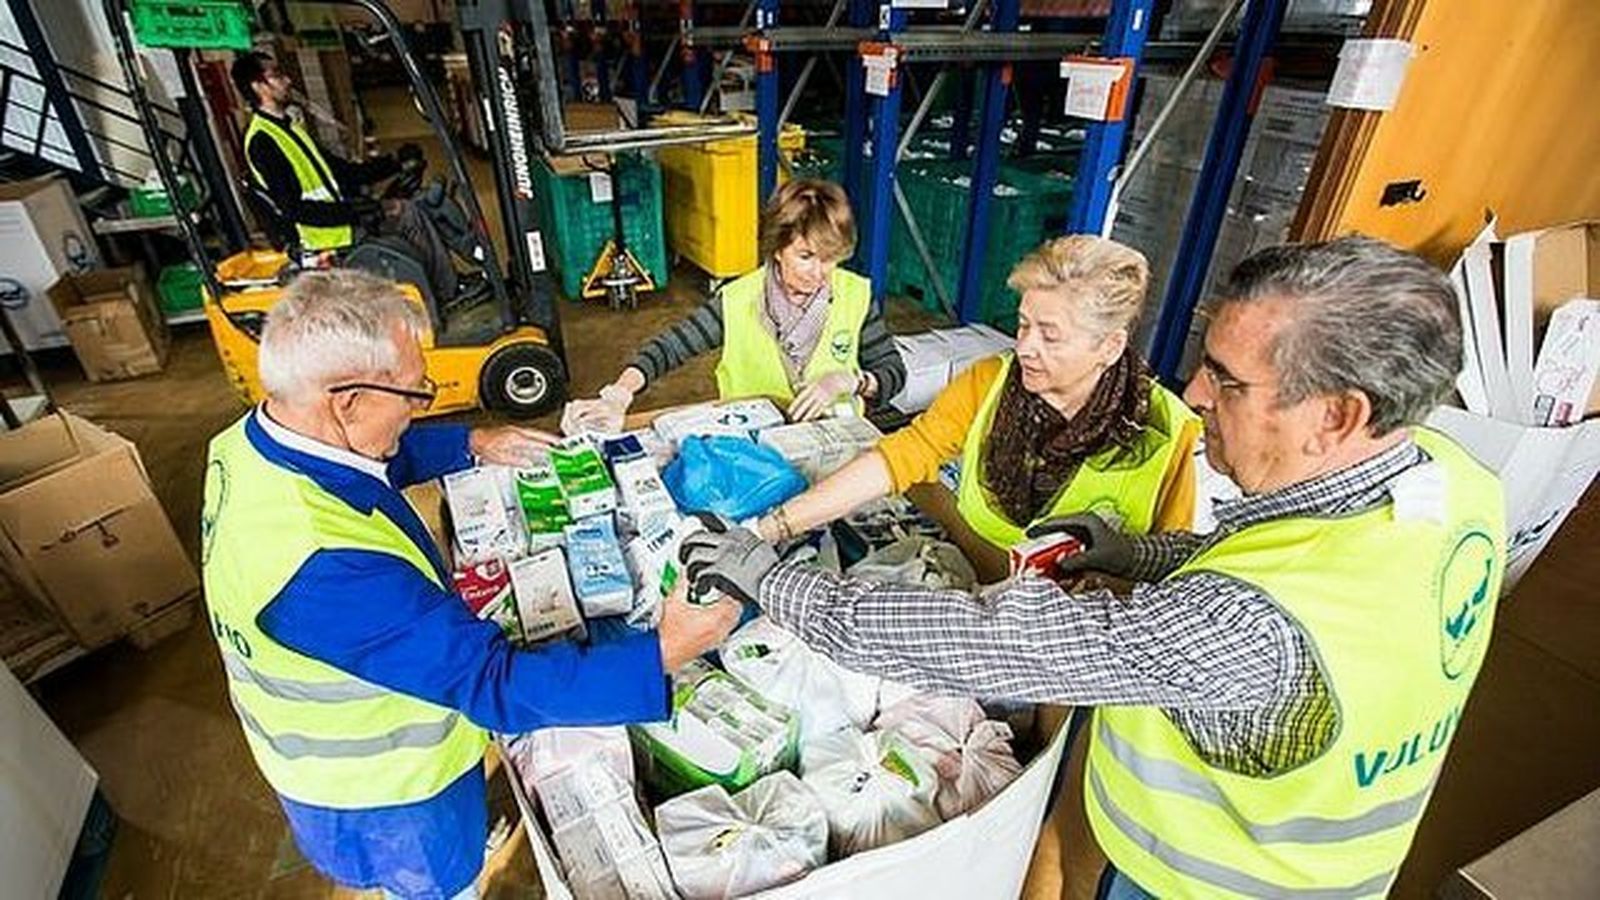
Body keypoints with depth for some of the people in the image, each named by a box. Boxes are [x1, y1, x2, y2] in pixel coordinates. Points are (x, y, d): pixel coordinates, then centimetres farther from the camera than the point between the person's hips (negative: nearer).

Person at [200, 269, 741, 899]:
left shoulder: (250, 442, -15)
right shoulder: (325, 569, -45)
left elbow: (382, 454, 8)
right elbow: (493, 683, -42)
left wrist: (474, 444, 5)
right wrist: (664, 652, -41)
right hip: (383, 795, -7)